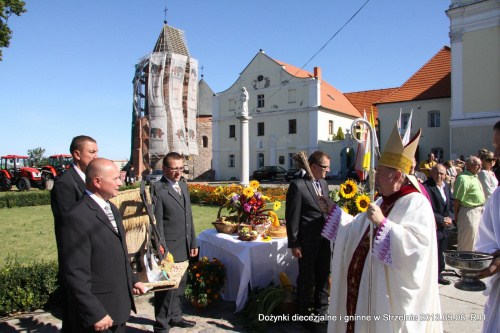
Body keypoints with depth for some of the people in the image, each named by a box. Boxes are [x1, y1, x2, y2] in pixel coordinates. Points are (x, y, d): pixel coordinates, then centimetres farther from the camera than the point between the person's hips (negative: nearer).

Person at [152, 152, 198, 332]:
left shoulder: (183, 186, 12)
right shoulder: (158, 189, -13)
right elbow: (157, 222, -15)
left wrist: (193, 242, 17)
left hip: (183, 247, 8)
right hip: (169, 248, -8)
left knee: (180, 283, 20)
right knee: (166, 286, 2)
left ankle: (175, 316, 38)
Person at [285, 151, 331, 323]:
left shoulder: (324, 183, 10)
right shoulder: (297, 186, -14)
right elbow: (292, 217, -14)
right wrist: (294, 244, -14)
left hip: (324, 240, 7)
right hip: (307, 242, -7)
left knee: (323, 277, 18)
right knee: (306, 279, 8)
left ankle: (321, 311, 36)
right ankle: (303, 312, 27)